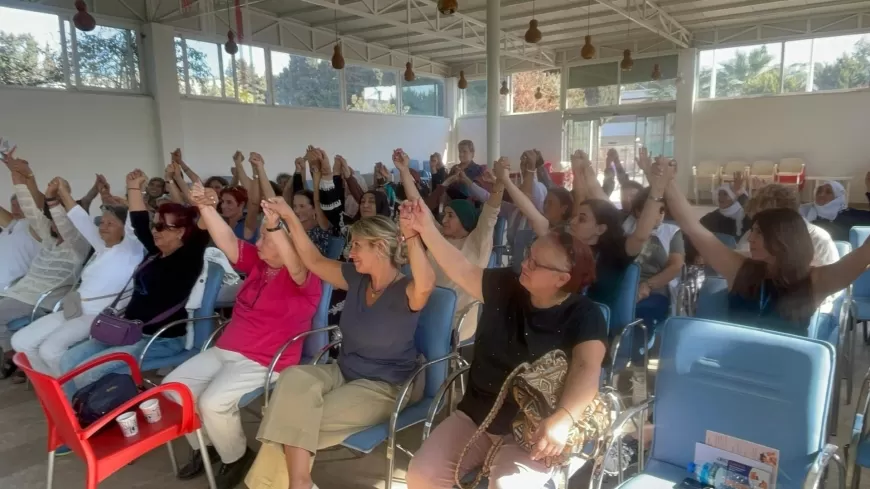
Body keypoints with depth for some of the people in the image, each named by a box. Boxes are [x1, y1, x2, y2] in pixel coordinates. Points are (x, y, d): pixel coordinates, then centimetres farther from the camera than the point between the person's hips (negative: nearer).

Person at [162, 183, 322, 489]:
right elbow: (228, 242, -1)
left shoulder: (304, 278, -15)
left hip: (264, 361, -8)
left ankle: (237, 457, 4)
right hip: (224, 350, 8)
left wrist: (275, 227, -53)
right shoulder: (258, 262, 8)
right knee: (172, 385, 0)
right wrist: (206, 207, -16)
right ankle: (205, 446, 21)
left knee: (213, 401, -26)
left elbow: (296, 265, -38)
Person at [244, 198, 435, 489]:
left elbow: (426, 284, -44)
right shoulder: (357, 278, 1)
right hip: (344, 372, 7)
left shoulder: (406, 292, -19)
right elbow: (314, 260, 6)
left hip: (386, 387, -6)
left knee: (299, 418, -21)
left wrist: (410, 236, -49)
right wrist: (290, 217, -1)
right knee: (295, 378, -23)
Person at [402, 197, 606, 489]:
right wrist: (426, 229, -9)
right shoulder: (504, 286, 1)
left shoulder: (584, 316, -13)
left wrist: (563, 419, -43)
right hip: (477, 415, 5)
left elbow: (587, 368, -26)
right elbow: (462, 270, 2)